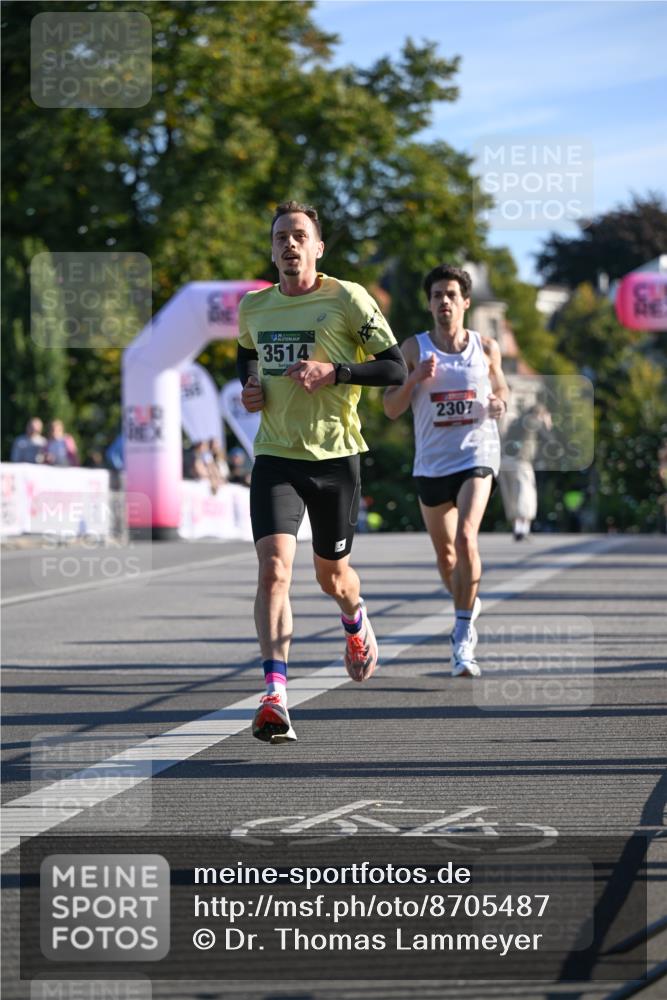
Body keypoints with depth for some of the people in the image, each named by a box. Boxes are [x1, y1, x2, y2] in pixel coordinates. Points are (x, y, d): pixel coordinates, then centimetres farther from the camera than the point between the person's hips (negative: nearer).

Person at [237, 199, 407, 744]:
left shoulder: (347, 299, -6)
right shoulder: (253, 307, 8)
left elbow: (396, 368, -8)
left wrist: (333, 372, -20)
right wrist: (248, 388, 7)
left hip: (335, 455, -2)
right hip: (275, 456, 2)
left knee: (331, 573, 13)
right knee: (274, 567, -18)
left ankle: (356, 623, 52)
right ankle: (275, 697, -22)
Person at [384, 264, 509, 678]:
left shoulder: (486, 348, 2)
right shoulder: (414, 348, 1)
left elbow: (501, 387, 18)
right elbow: (391, 409, 0)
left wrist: (500, 402, -5)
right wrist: (415, 379, -17)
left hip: (477, 455, -2)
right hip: (432, 462, 2)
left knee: (466, 537, -23)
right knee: (445, 552, 14)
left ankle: (463, 636, -19)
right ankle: (468, 605, 44)